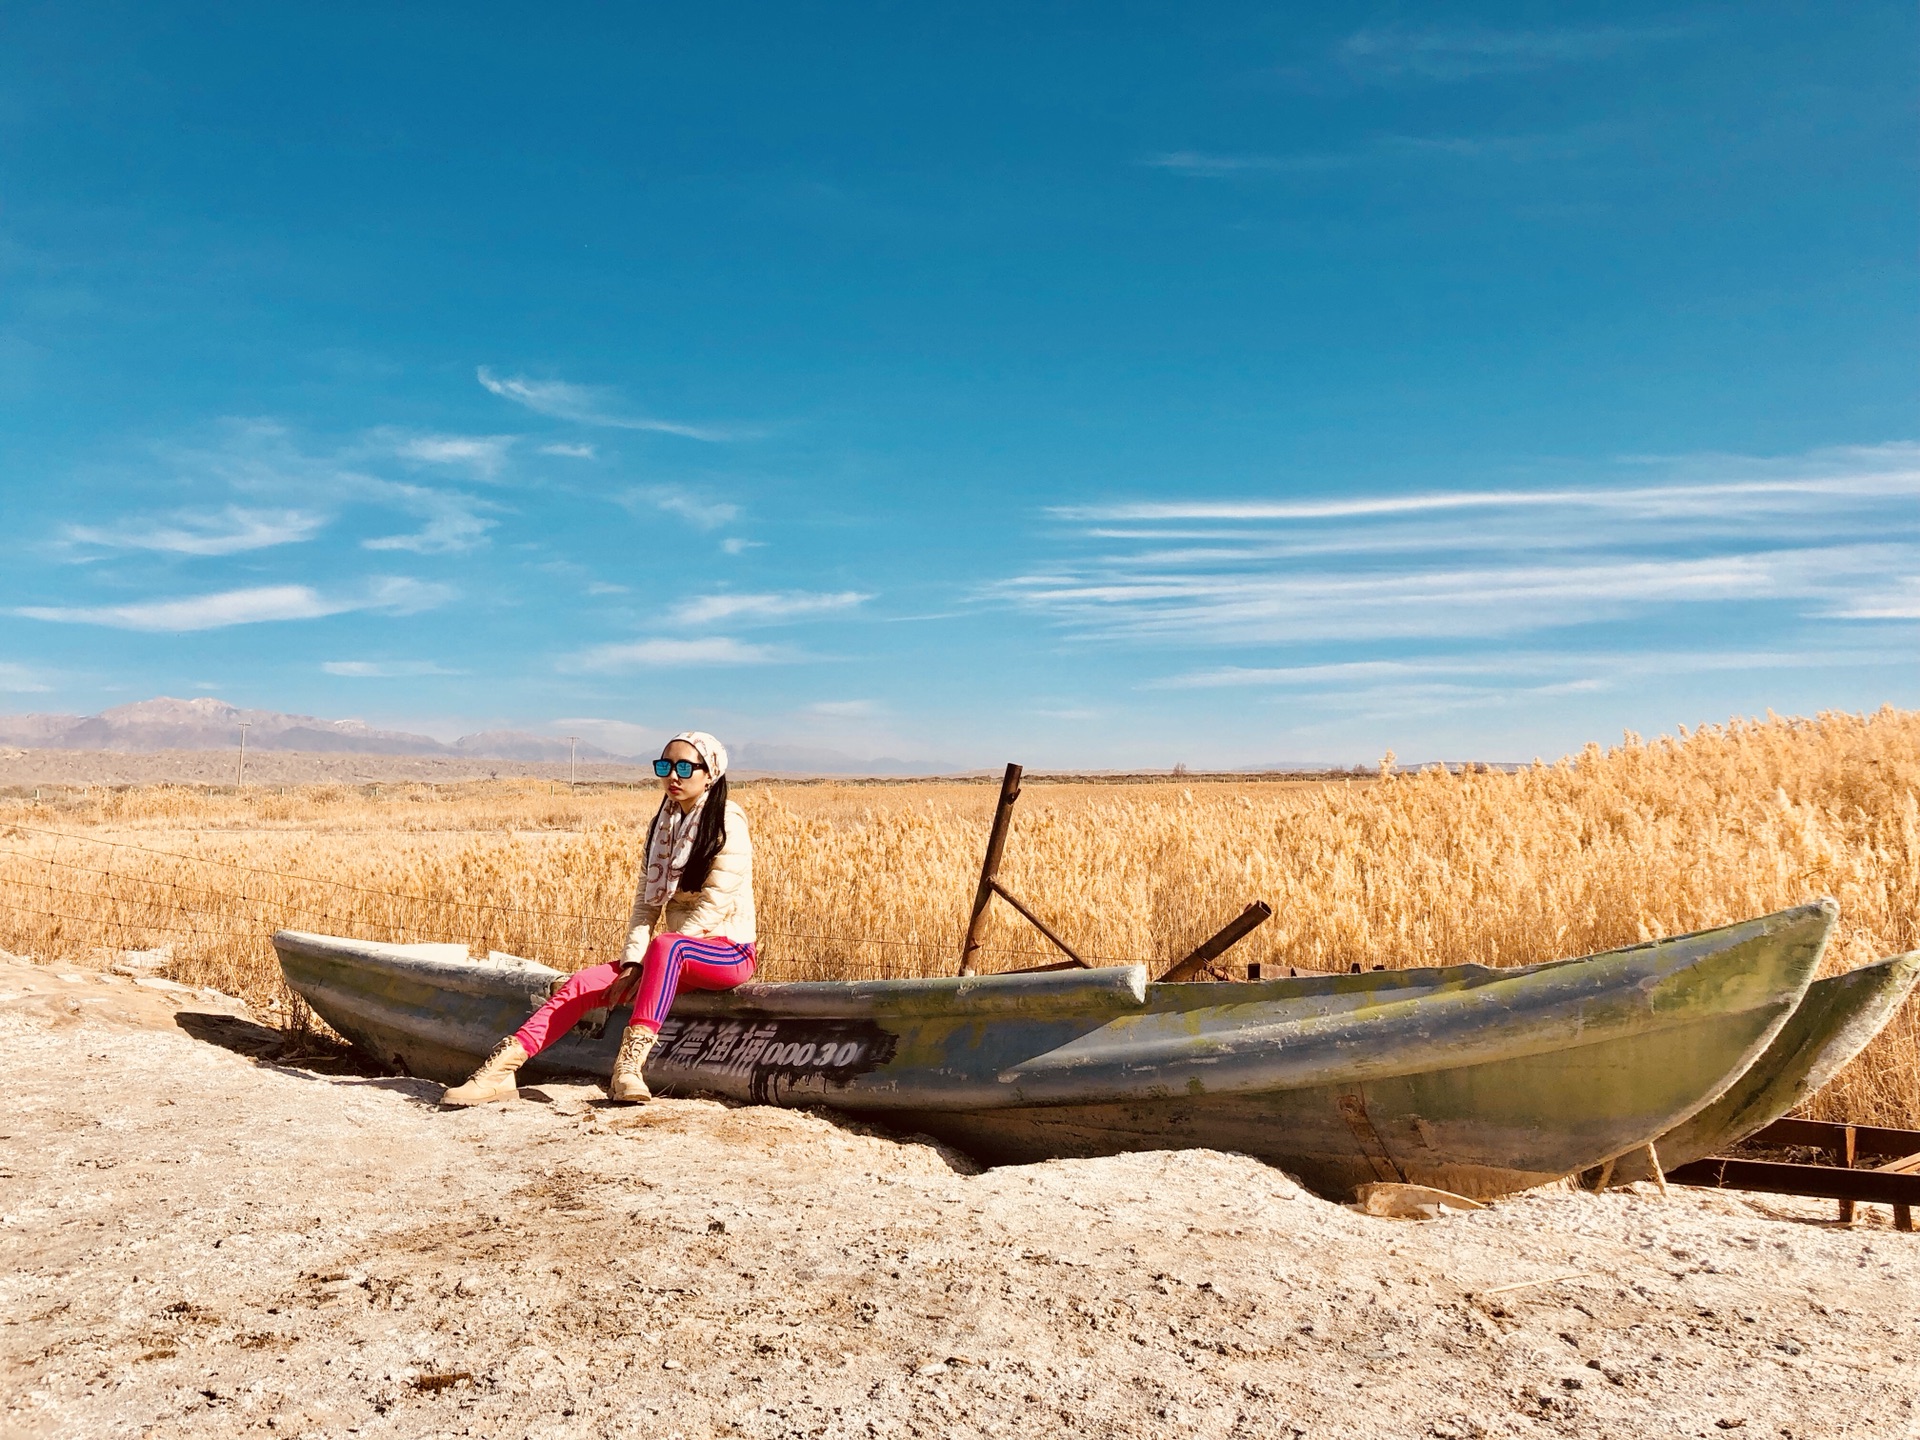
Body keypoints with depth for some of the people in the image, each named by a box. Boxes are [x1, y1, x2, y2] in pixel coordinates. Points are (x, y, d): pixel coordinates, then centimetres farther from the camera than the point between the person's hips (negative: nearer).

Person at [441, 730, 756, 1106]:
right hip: (678, 958, 7)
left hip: (728, 952, -6)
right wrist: (633, 962, -8)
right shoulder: (663, 823, 12)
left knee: (666, 945, -38)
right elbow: (646, 900, 7)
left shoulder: (727, 821, -9)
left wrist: (648, 960, -17)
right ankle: (501, 1068, -19)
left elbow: (713, 906, -16)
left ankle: (632, 1060, -48)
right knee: (584, 983, -13)